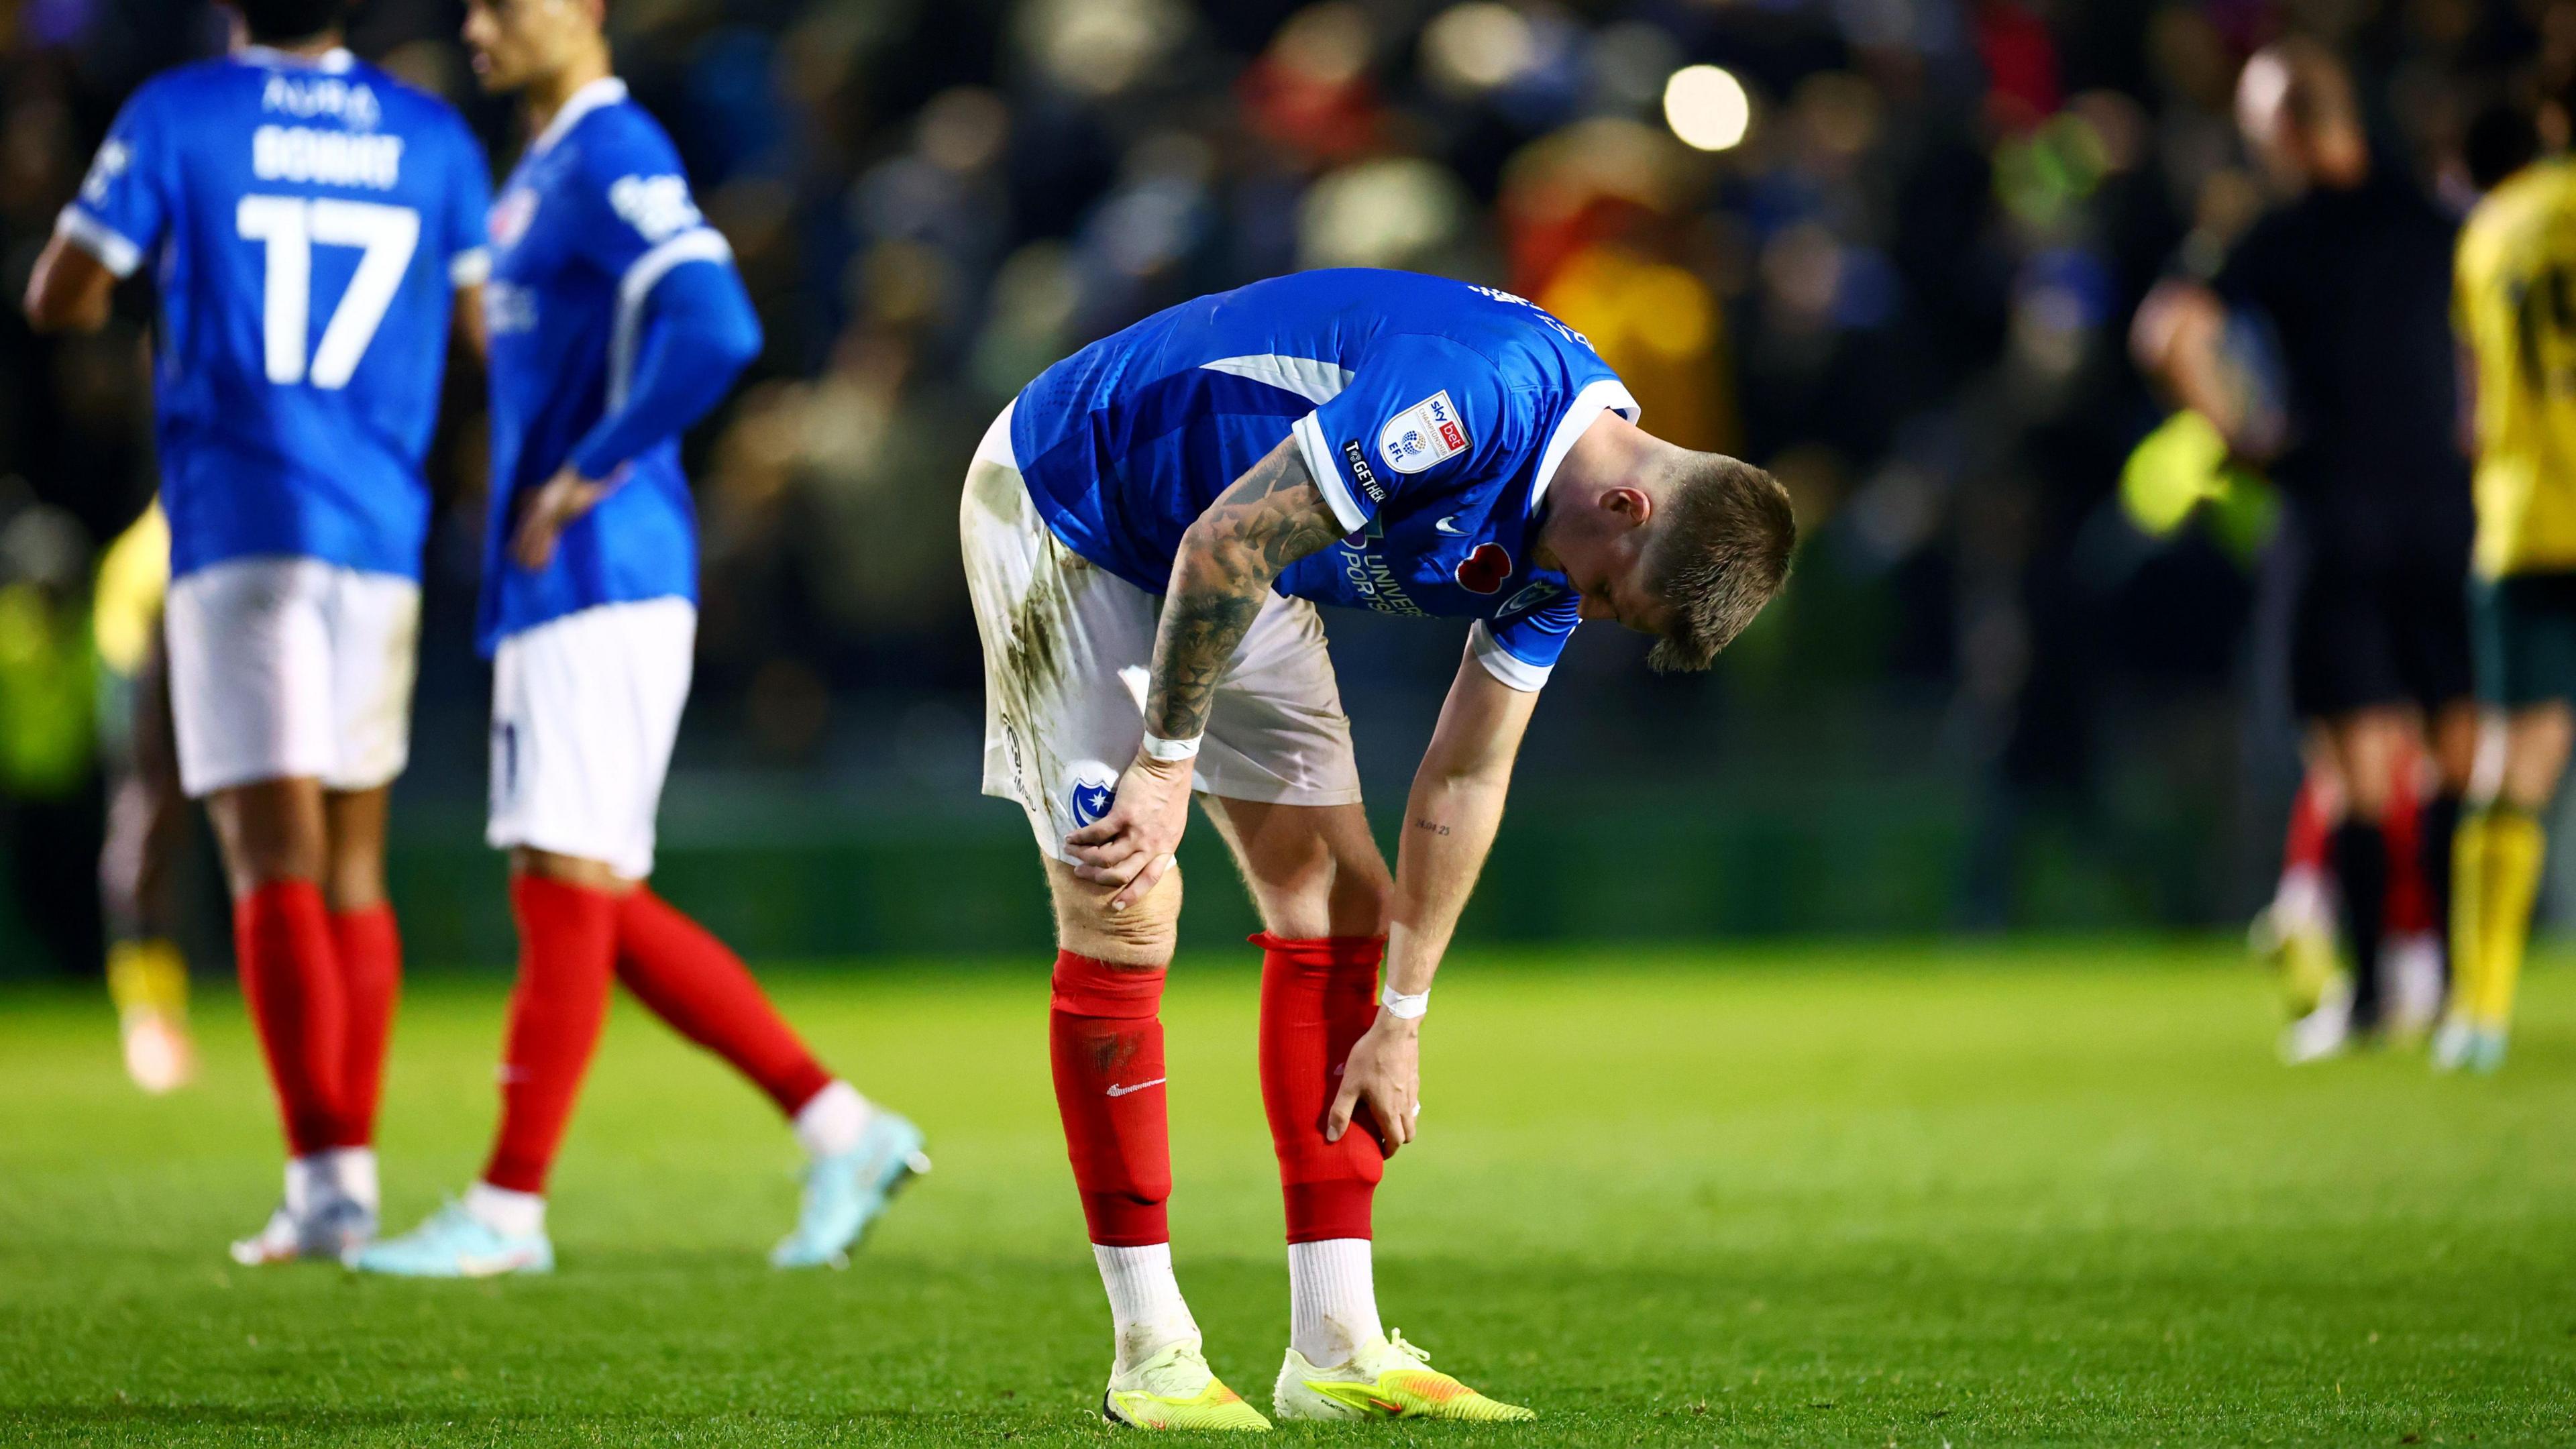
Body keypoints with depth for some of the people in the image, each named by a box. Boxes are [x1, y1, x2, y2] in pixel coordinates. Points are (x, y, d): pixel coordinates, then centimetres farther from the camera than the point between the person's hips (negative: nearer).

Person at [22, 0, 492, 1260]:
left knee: (273, 853, -7)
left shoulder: (178, 116, -2)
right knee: (354, 859, 13)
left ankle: (324, 1172, -18)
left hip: (237, 528, -3)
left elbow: (57, 300, 1)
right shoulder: (432, 138, 7)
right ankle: (351, 1165, 14)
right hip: (383, 534, 3)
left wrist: (103, 295, 23)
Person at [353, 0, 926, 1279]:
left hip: (600, 582, -10)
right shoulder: (538, 175, 20)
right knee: (593, 905, 9)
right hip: (551, 592, 10)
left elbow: (712, 331, -26)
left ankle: (508, 1209, -2)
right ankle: (843, 1132, 11)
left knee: (569, 884, -6)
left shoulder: (615, 159, -12)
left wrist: (588, 477, -18)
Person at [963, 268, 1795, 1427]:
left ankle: (1333, 1350, 3)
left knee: (1338, 897, 1)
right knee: (1123, 917, -13)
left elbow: (1465, 779, 2)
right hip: (1064, 511, -9)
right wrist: (1166, 765, -23)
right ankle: (1149, 1352, -5)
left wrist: (1401, 1018, 5)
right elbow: (1227, 545, -32)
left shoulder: (1558, 552, -7)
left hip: (1231, 574, 9)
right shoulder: (1480, 396, -35)